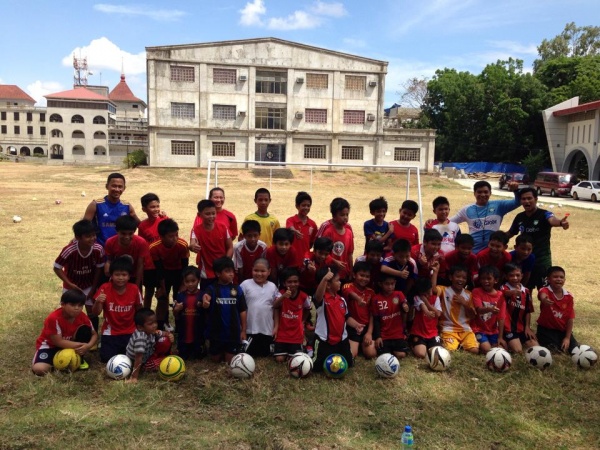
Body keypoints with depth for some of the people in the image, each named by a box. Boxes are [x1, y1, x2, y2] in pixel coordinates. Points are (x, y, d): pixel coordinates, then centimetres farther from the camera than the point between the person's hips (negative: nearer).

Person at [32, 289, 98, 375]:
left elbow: (94, 334, -9)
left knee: (85, 330, -20)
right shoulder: (54, 318, -29)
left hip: (71, 343, 4)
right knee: (39, 369, -32)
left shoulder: (82, 317, -15)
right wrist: (81, 345, -32)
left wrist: (88, 345, -32)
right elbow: (58, 342, -27)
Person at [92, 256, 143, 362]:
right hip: (110, 332, 0)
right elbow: (96, 313, -17)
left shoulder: (134, 289, -11)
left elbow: (139, 310, 2)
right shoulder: (105, 288, -15)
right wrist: (98, 302, -37)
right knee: (107, 358, -12)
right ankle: (117, 348, 22)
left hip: (130, 331, 1)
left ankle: (124, 349, 23)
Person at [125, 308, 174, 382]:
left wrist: (169, 334, -11)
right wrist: (134, 377, -36)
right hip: (140, 363, -8)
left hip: (149, 353, 8)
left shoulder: (150, 331, -12)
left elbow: (162, 333, 9)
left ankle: (164, 357, 15)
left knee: (166, 341, -6)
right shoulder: (140, 338, -37)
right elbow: (138, 358, -38)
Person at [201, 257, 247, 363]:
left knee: (230, 361, 9)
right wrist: (205, 301, -57)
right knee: (215, 359, 15)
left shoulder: (237, 289, -5)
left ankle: (227, 352, 40)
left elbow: (243, 310, 0)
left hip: (233, 331, 1)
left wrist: (243, 330, 1)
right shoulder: (212, 288, -9)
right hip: (216, 331, 0)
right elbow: (206, 296, -32)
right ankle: (220, 352, 47)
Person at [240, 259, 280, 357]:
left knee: (265, 355, 14)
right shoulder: (245, 284, -6)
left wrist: (276, 326, 4)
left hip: (267, 330, 3)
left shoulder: (272, 287, 3)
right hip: (250, 329, -2)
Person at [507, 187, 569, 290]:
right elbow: (511, 233, 18)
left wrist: (560, 222, -60)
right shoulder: (519, 217, 3)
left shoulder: (544, 214, -13)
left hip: (542, 261, -5)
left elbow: (552, 220, -37)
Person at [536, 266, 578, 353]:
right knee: (554, 351, -21)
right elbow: (542, 295, -45)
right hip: (546, 329, -4)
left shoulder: (569, 296, -3)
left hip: (563, 330, 4)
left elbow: (570, 318, -1)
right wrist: (544, 299, -71)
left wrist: (567, 338, -5)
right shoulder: (545, 290, -16)